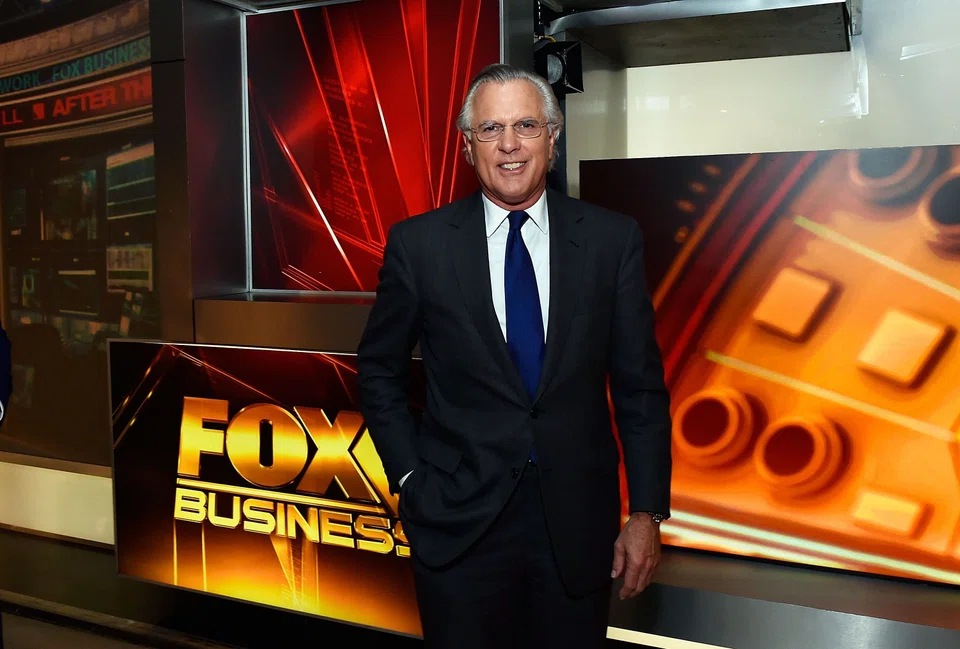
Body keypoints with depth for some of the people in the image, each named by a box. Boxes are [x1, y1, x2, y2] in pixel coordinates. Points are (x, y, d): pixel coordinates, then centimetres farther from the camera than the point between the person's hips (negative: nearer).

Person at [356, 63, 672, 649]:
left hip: (578, 521, 1)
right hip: (458, 523, -1)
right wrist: (411, 478, 0)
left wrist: (647, 512, -2)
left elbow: (640, 384, 0)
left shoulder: (613, 239, -2)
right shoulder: (418, 244, -3)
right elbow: (380, 372, 7)